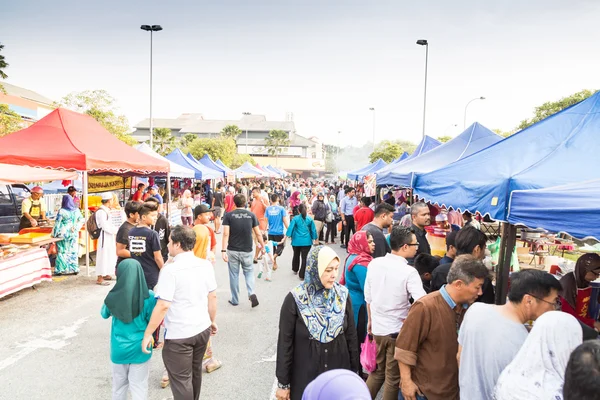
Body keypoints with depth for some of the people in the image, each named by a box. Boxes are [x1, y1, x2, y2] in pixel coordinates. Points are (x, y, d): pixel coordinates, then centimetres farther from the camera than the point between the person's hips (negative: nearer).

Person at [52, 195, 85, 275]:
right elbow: (82, 220, 8)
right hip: (73, 234, 4)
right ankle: (74, 269, 16)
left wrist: (54, 235, -2)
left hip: (63, 234, -4)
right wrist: (76, 228, 3)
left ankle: (61, 270, 7)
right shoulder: (76, 210, 1)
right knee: (73, 252, 11)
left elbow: (57, 223, -9)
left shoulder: (61, 211, -12)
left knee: (62, 252, 5)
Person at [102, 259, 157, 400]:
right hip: (139, 349, -2)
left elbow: (104, 314, 7)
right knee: (139, 387, 10)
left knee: (119, 385, 21)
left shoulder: (113, 297, -13)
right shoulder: (148, 296, -17)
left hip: (119, 349, 2)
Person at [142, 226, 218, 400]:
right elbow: (212, 297, 5)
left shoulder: (170, 270, -19)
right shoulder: (206, 265, -2)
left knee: (181, 379, 8)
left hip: (179, 334, -6)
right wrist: (213, 321, 18)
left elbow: (163, 306, -21)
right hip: (203, 329, 6)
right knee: (195, 372, 24)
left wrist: (148, 334, -11)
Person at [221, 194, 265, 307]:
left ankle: (235, 300, 21)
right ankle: (251, 293, -6)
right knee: (249, 272, 16)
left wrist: (223, 250, -14)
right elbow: (258, 233, 0)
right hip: (247, 251, 1)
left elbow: (226, 234, -13)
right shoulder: (251, 215, -2)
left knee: (234, 275, 12)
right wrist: (263, 246, 12)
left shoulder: (229, 215, -5)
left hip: (232, 251, -1)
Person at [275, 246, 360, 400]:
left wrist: (354, 371, 7)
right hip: (305, 376, -2)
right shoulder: (295, 299, -16)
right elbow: (285, 342, -9)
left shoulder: (342, 295, -6)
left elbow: (351, 336, 3)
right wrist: (283, 383, -5)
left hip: (339, 373, 3)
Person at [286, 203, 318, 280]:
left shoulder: (295, 218, -6)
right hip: (307, 241, -1)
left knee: (296, 255, 23)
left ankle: (295, 270, 42)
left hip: (296, 241, 1)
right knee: (304, 258, 0)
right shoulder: (309, 219, -1)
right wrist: (314, 238, 14)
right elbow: (313, 230, 4)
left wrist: (287, 236, -6)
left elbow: (290, 228, -11)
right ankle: (302, 275, -3)